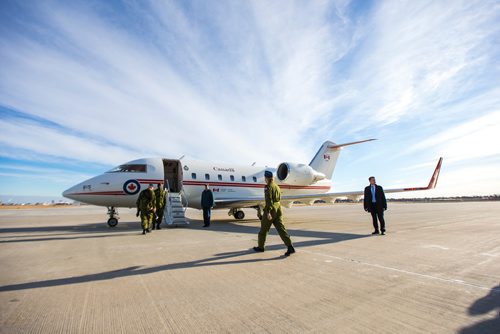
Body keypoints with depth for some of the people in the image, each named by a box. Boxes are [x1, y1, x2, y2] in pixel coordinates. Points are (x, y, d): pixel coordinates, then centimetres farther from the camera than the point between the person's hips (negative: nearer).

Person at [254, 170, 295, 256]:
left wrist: (268, 212, -24)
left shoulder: (268, 187, -10)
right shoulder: (277, 186, 15)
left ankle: (261, 247, 22)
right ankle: (290, 247, -9)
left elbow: (269, 200, -20)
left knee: (264, 229, 9)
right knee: (281, 228, 1)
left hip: (271, 209, -7)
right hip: (278, 208, 7)